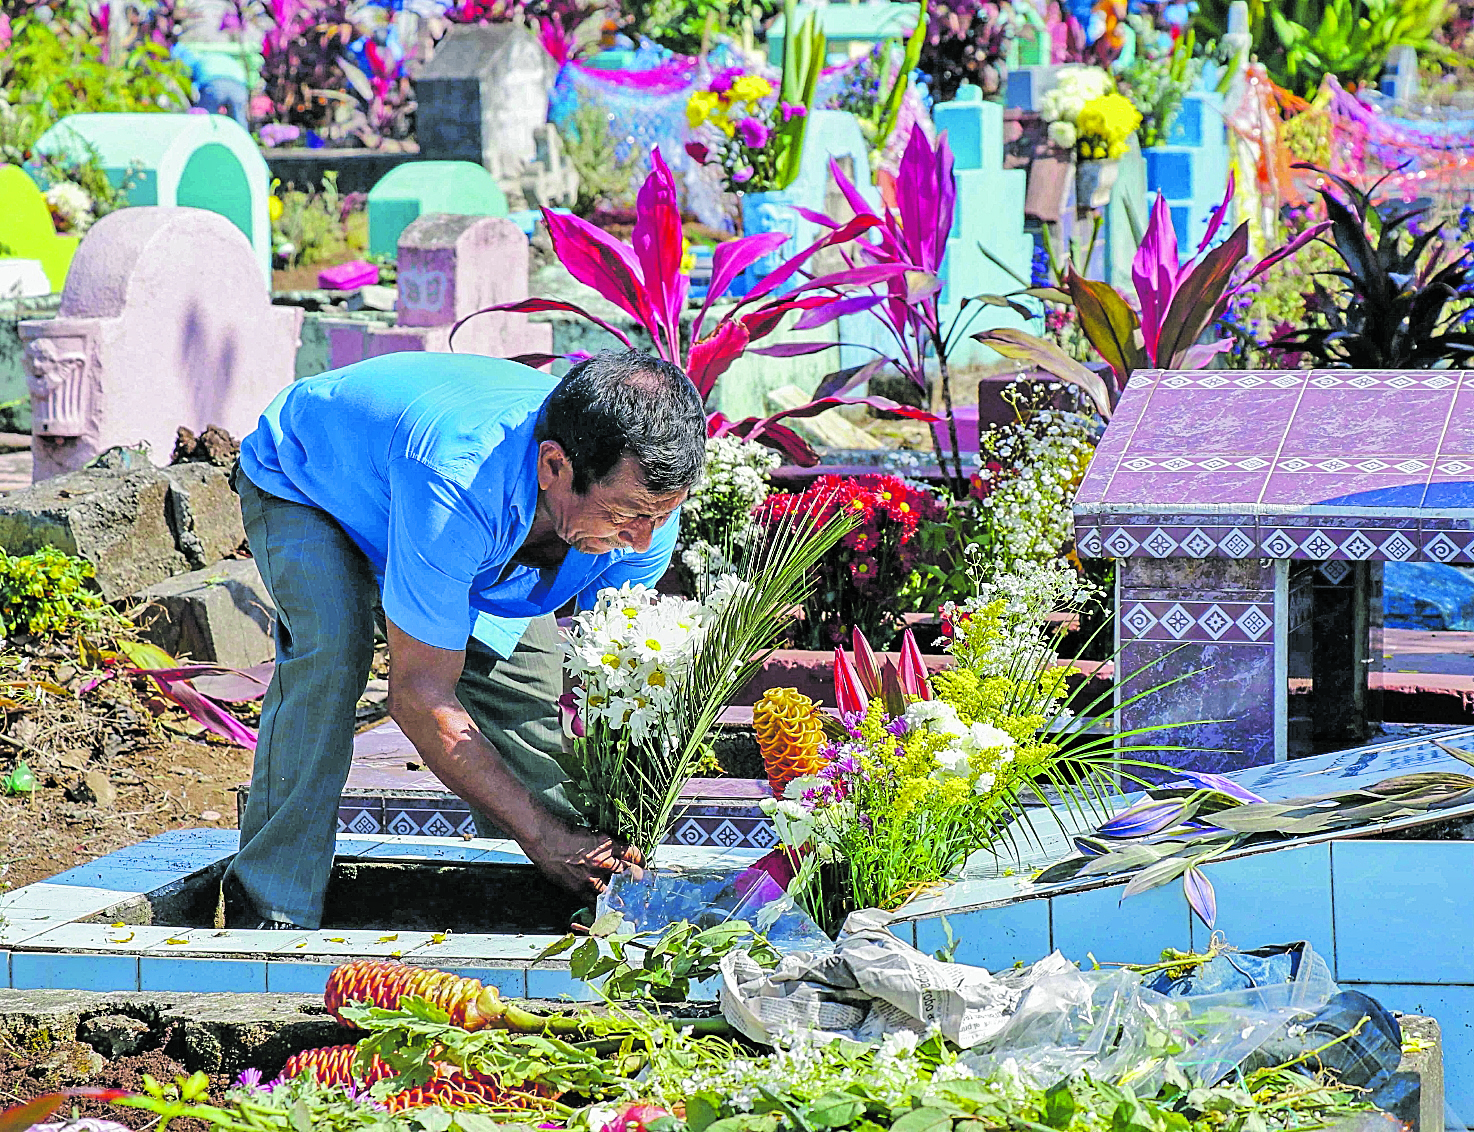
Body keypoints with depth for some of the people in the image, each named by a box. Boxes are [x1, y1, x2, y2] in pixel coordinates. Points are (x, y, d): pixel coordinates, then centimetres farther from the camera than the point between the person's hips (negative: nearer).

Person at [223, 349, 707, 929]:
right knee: (331, 651, -31)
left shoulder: (645, 499, -29)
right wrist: (541, 833, -42)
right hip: (300, 483, -6)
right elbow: (420, 693, -41)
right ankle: (272, 911, -25)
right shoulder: (455, 482, -49)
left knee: (529, 669, -7)